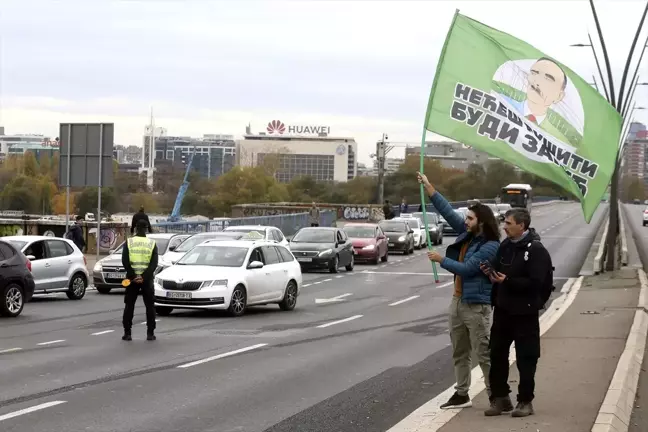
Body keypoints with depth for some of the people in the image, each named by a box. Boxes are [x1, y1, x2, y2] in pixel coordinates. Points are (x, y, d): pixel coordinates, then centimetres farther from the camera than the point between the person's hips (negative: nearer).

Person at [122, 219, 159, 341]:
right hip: (147, 278, 0)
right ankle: (150, 333, 3)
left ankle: (127, 333, 3)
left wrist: (133, 276, -10)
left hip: (132, 277, 0)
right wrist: (144, 276, -13)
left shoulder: (128, 242, 1)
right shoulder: (152, 244, 1)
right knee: (150, 306, 8)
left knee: (129, 306, 7)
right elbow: (154, 263, -9)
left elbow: (125, 261, -9)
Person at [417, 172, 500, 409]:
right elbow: (448, 211, 9)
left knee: (483, 353, -8)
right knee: (459, 352, 14)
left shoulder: (491, 247, -17)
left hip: (476, 305, -9)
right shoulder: (467, 234, 7)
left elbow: (466, 268, -22)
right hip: (458, 300, 9)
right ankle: (462, 394, 22)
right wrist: (428, 187, 6)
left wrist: (441, 260, -12)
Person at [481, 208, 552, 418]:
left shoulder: (536, 250, -14)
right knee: (497, 354, 10)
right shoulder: (505, 246, 9)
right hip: (502, 309, 7)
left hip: (524, 312, -7)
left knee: (525, 358, 1)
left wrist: (507, 280, -26)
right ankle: (500, 397, 21)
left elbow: (535, 283, -22)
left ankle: (525, 401, 11)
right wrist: (491, 272, -1)